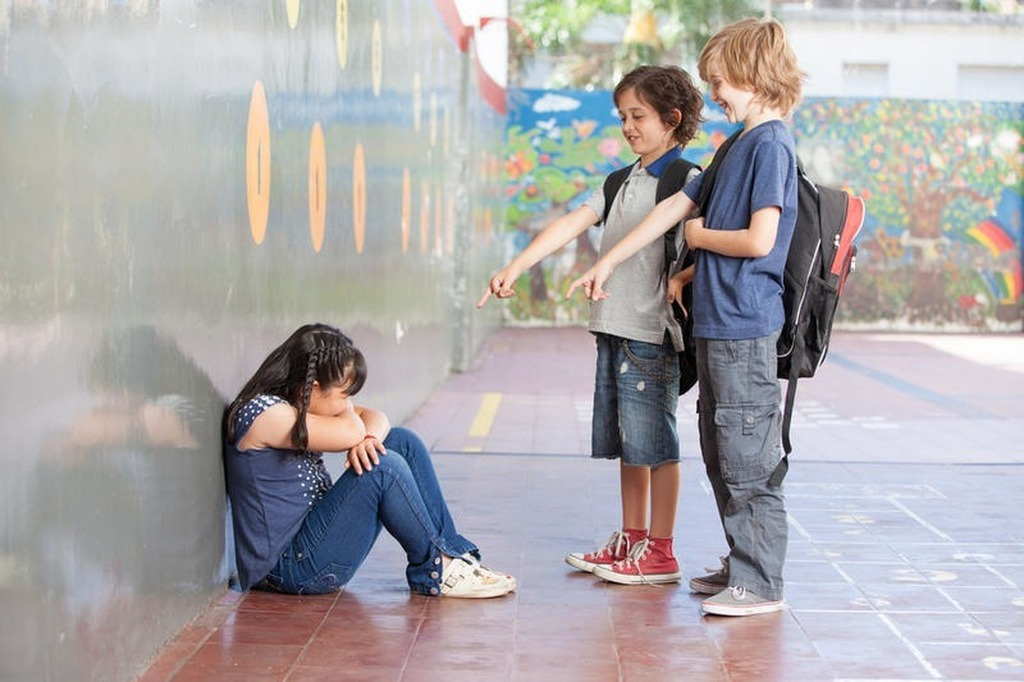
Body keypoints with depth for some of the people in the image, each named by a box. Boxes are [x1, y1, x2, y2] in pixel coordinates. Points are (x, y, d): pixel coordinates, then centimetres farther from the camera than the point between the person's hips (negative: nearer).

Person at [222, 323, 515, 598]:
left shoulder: (295, 403, 9)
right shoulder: (263, 413, -21)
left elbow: (374, 417, 11)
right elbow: (351, 432, -22)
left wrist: (368, 438, -13)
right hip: (291, 566, -10)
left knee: (402, 441, 4)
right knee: (384, 469, -25)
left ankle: (454, 552, 3)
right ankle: (436, 568, -6)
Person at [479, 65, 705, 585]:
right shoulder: (621, 182, 17)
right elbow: (571, 225, 10)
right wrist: (515, 268, 2)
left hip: (652, 332, -8)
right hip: (613, 327, 8)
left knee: (652, 441, -3)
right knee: (624, 440, 13)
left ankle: (660, 552, 4)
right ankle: (630, 540, 23)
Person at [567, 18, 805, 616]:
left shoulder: (772, 145, -12)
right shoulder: (738, 146, 17)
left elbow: (760, 239, -22)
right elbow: (676, 207, 20)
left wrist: (701, 235, -4)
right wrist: (607, 263, 21)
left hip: (745, 329, -10)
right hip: (717, 322, 10)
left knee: (749, 461, -5)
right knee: (721, 456, 15)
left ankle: (761, 584, 2)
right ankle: (742, 565, 25)